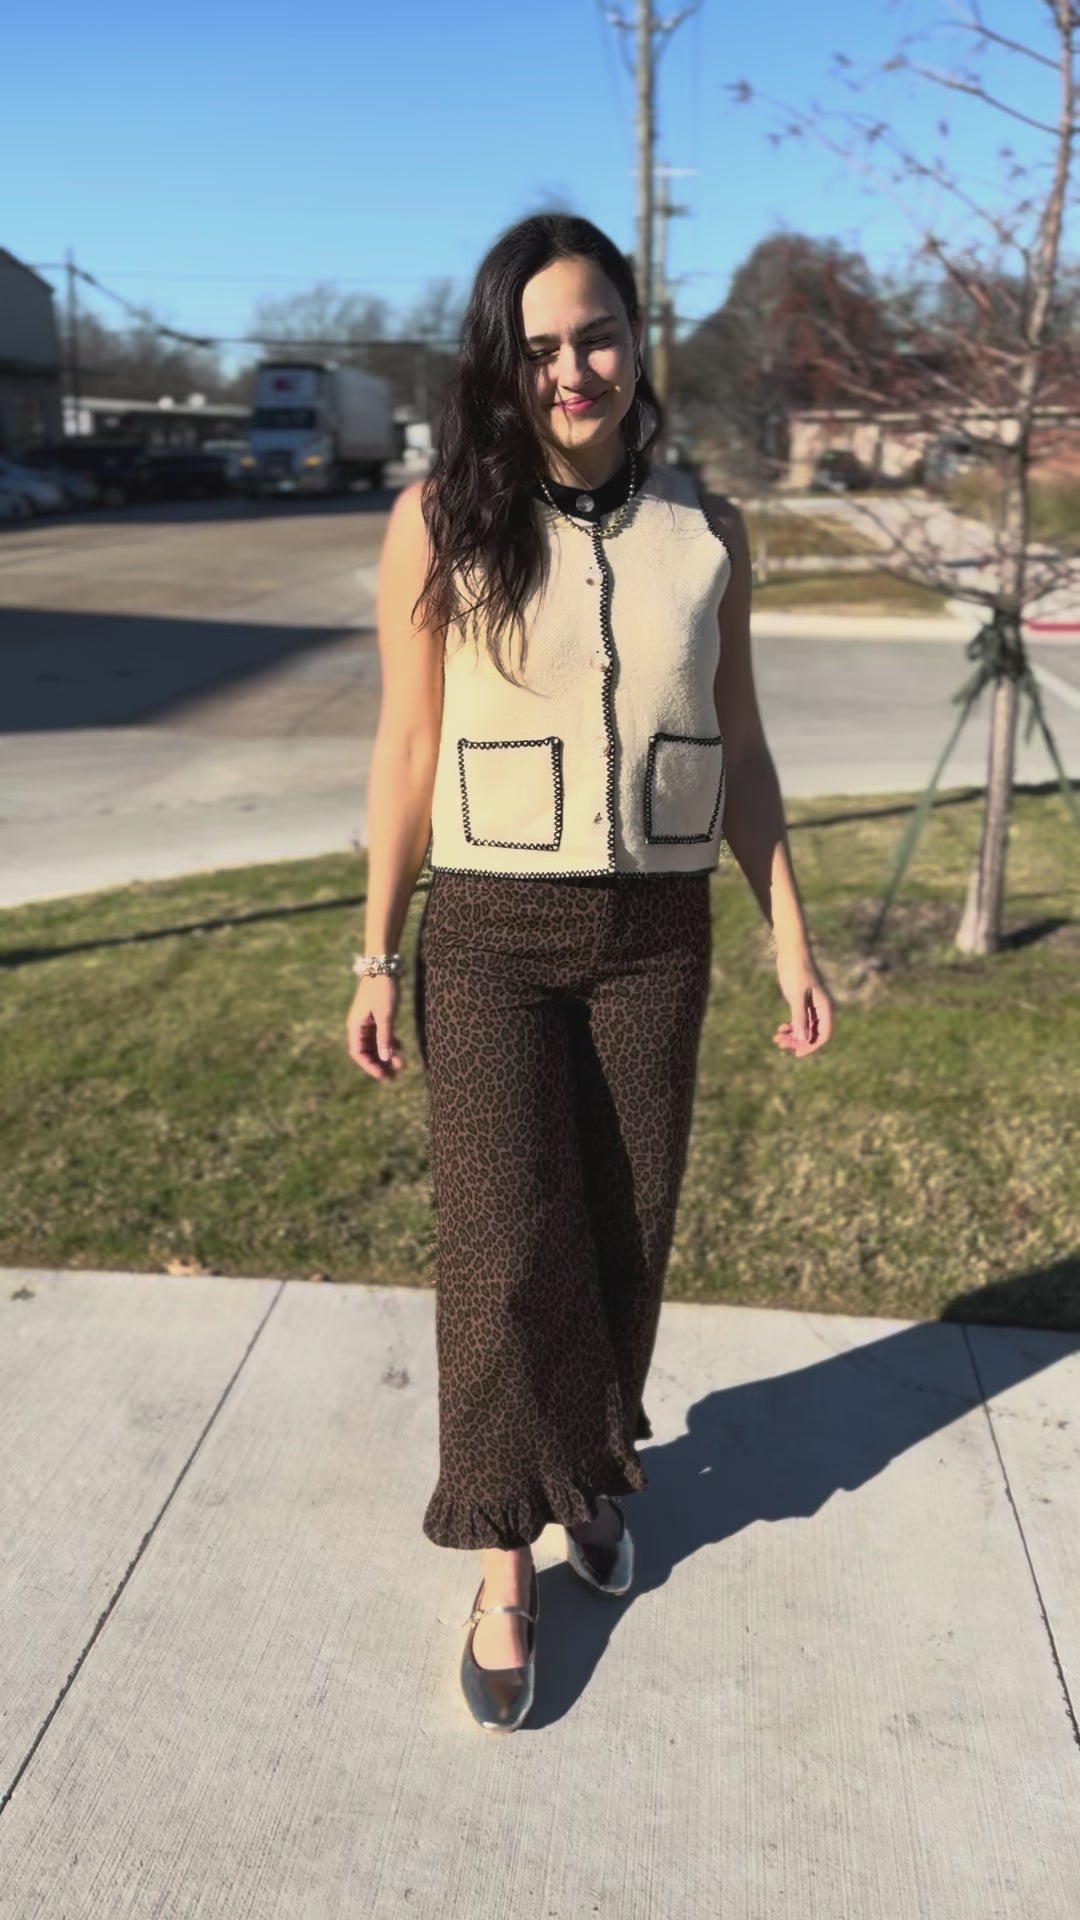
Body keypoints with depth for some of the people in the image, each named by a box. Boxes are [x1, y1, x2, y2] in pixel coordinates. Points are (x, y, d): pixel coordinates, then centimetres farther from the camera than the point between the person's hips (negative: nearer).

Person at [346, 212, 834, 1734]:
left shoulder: (707, 535, 3)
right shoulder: (442, 522, -4)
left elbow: (739, 751, 8)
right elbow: (407, 750, -1)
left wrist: (793, 942, 6)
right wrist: (377, 956, -1)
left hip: (656, 937, 2)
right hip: (492, 937, -2)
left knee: (626, 1233, 11)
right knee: (506, 1251, -2)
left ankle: (598, 1463, 39)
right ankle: (509, 1553, 19)